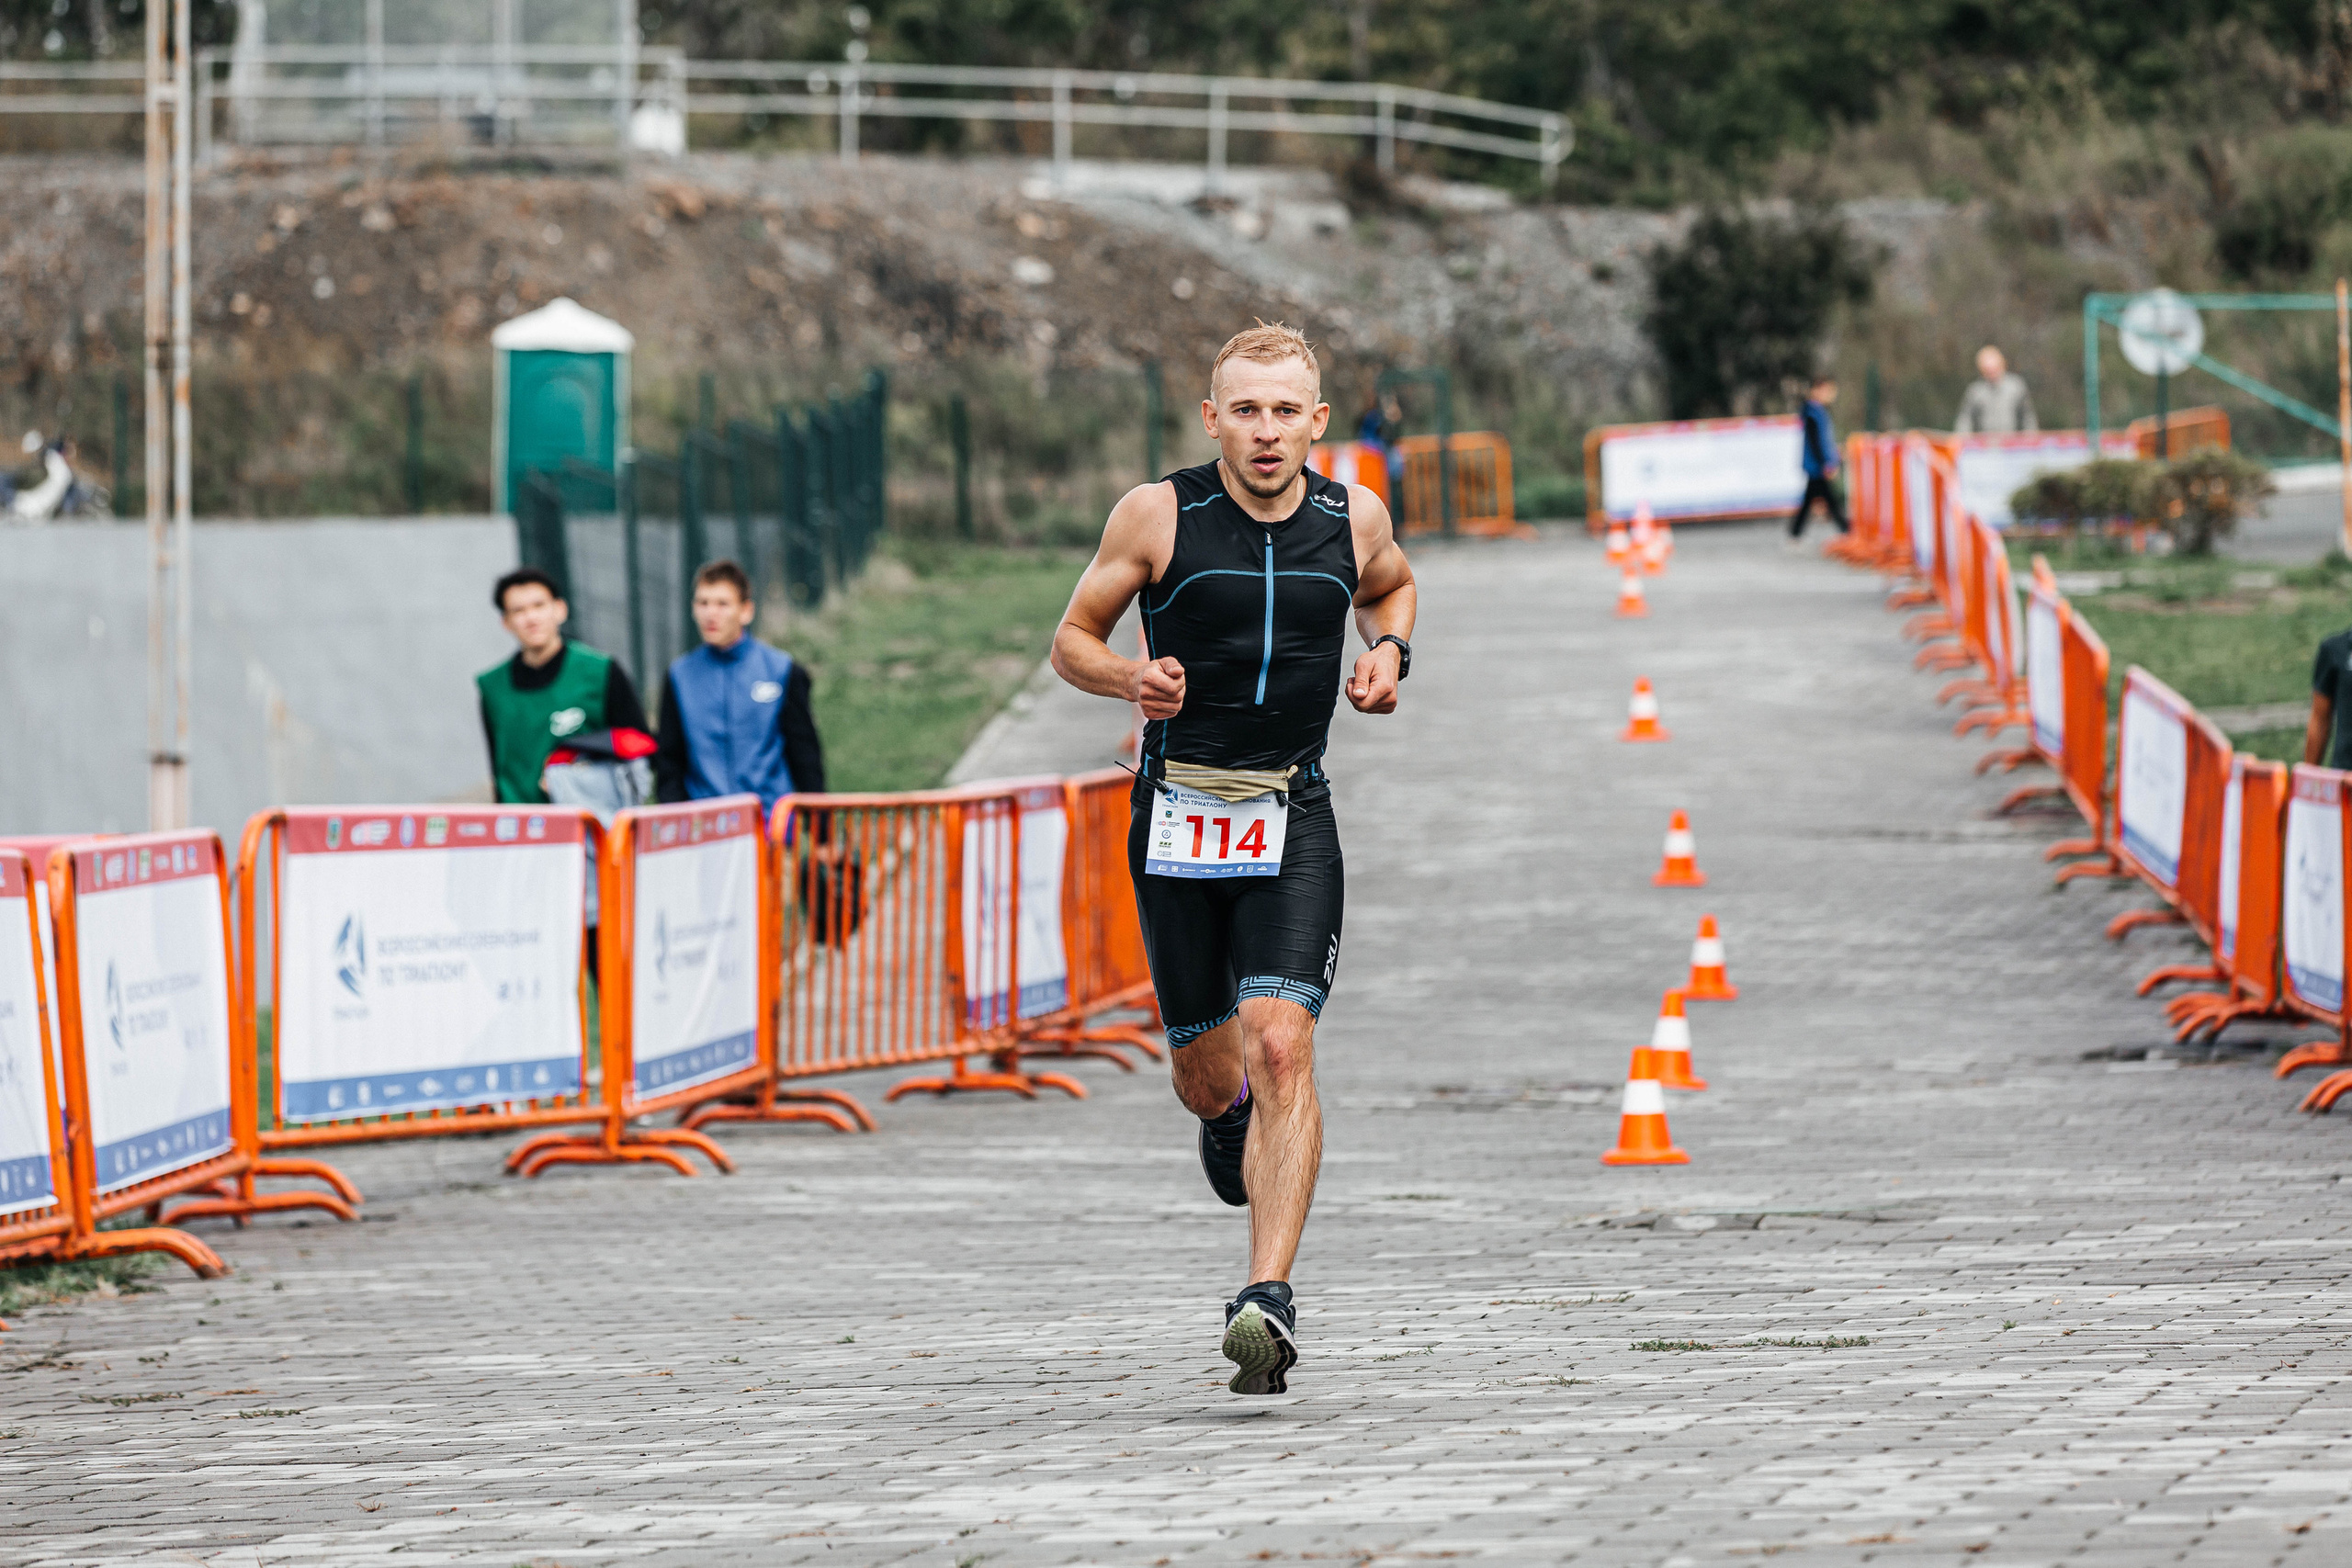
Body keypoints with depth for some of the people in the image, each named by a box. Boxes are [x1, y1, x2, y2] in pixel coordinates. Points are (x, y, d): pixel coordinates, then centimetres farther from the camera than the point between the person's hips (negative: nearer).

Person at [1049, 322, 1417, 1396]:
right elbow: (1073, 640, 4)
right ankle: (1230, 1120, 49)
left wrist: (1389, 648, 4)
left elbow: (1391, 586, 25)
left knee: (1281, 1048, -18)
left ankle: (1269, 1298, -22)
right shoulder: (1158, 516, -6)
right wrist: (1130, 678, -18)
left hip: (1291, 819, 0)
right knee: (1207, 1073, 9)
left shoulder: (1352, 520, 2)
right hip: (1177, 814, 0)